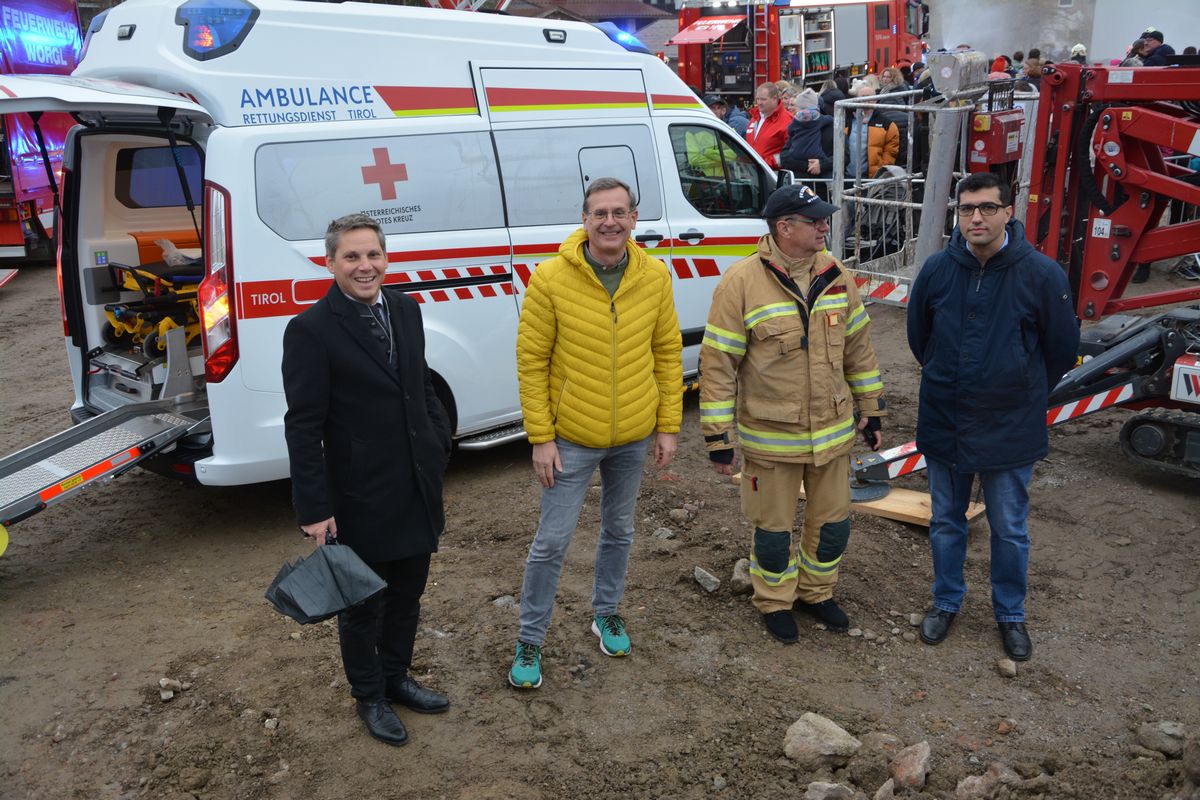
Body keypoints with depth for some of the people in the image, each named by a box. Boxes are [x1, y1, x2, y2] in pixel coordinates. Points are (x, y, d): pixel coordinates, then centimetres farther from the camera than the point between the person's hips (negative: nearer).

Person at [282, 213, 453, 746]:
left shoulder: (406, 310, 4)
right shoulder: (311, 330, -15)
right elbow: (303, 426, -15)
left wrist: (441, 441, 10)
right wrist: (314, 508, -16)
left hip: (418, 489, 6)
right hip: (361, 498, -6)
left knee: (408, 593, 21)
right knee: (364, 604, 14)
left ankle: (396, 677, 43)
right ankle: (369, 697, 36)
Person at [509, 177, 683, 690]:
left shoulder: (655, 277, -5)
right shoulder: (551, 278, -15)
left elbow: (667, 353, 3)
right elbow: (531, 361, -11)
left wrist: (668, 426, 2)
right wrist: (540, 438, -12)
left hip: (635, 437, 4)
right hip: (572, 437, -3)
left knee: (618, 531, 20)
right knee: (552, 541, 5)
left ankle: (606, 614, 44)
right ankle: (530, 641, 23)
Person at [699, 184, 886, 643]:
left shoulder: (836, 277, 0)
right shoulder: (742, 282, -16)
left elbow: (858, 349, 10)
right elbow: (717, 364, -14)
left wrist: (871, 412, 13)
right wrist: (719, 438, -13)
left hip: (833, 430, 5)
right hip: (770, 437, -4)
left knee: (833, 522, 18)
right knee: (774, 528, 12)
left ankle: (816, 592, 42)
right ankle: (774, 602, 36)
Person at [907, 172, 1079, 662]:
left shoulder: (1041, 274, -15)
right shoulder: (937, 269, -8)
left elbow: (1061, 349, -1)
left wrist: (1021, 395, 10)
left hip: (1010, 432, -2)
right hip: (943, 425, 2)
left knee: (1010, 530, 13)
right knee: (946, 523, 17)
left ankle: (1011, 614, 33)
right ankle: (946, 602, 36)